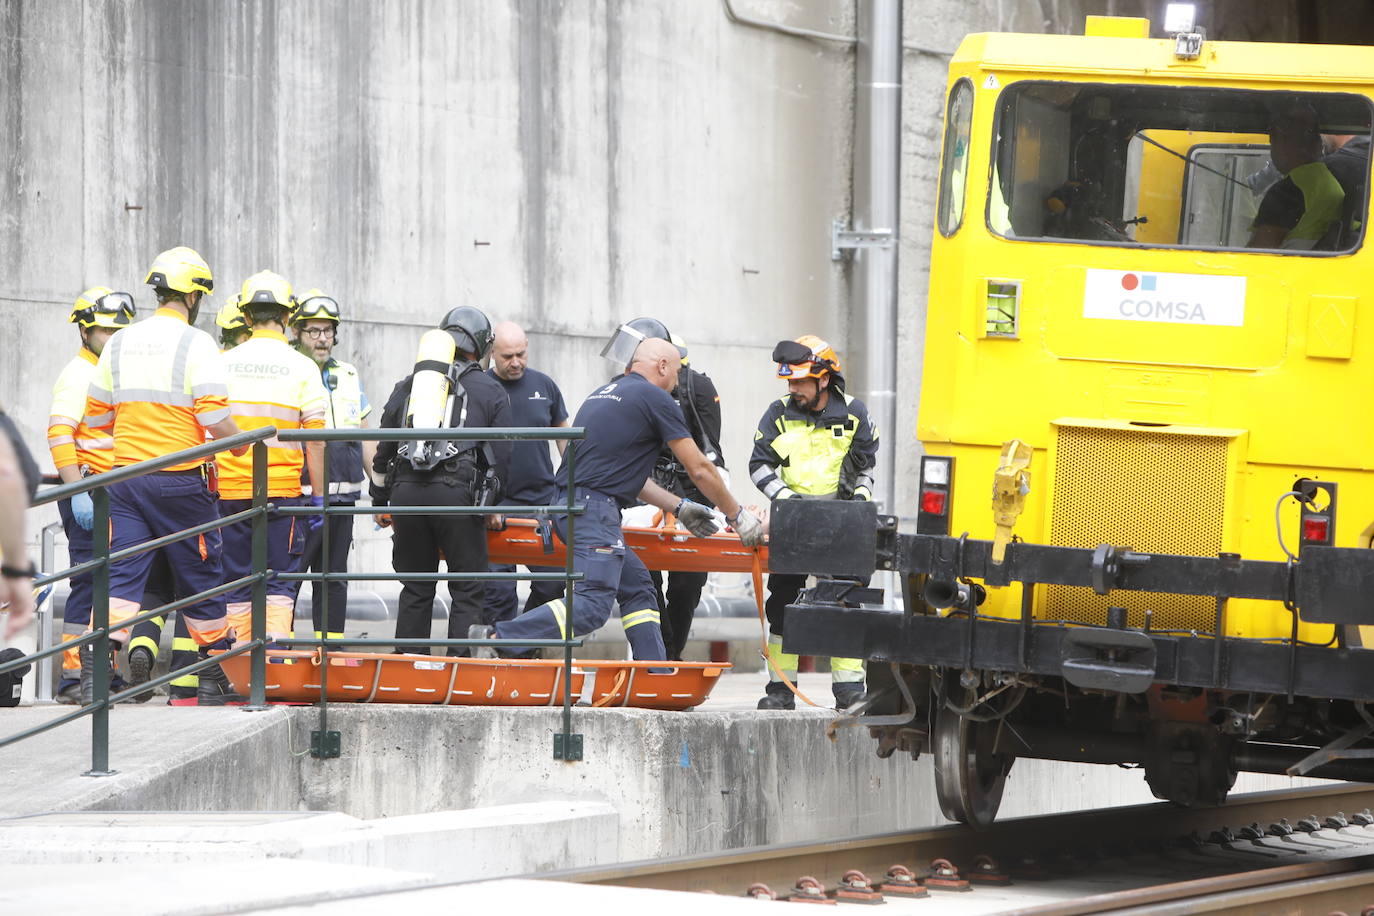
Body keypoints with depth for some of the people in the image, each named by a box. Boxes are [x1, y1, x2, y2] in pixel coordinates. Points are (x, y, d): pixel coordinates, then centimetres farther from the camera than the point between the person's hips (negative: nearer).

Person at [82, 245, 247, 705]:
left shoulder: (119, 344, 8)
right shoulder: (195, 344, -9)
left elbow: (96, 417, 14)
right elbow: (217, 420, -16)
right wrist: (240, 444, 5)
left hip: (126, 474, 4)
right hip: (180, 480, -4)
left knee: (120, 575, 1)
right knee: (200, 576, 9)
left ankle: (94, 668, -14)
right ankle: (214, 679, 18)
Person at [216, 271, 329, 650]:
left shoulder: (224, 364, 4)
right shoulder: (301, 368, -4)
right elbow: (315, 441, -5)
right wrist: (318, 496, 3)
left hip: (231, 490, 2)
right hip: (282, 491, -2)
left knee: (237, 586, 9)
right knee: (279, 584, 2)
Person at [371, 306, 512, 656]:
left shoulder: (406, 387, 18)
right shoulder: (491, 392, 10)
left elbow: (384, 451, 18)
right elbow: (501, 457, 8)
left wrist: (379, 502, 27)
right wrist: (491, 504, 21)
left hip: (406, 491, 3)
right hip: (457, 493, -3)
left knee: (415, 590, 12)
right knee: (467, 591, 3)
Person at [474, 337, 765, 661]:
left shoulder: (603, 393, 23)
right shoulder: (656, 399, -2)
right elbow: (699, 470, 1)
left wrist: (679, 507, 31)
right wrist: (737, 516, 13)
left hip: (568, 501, 10)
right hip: (594, 509, -10)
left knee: (637, 585, 15)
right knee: (592, 604, -17)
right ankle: (497, 637, -29)